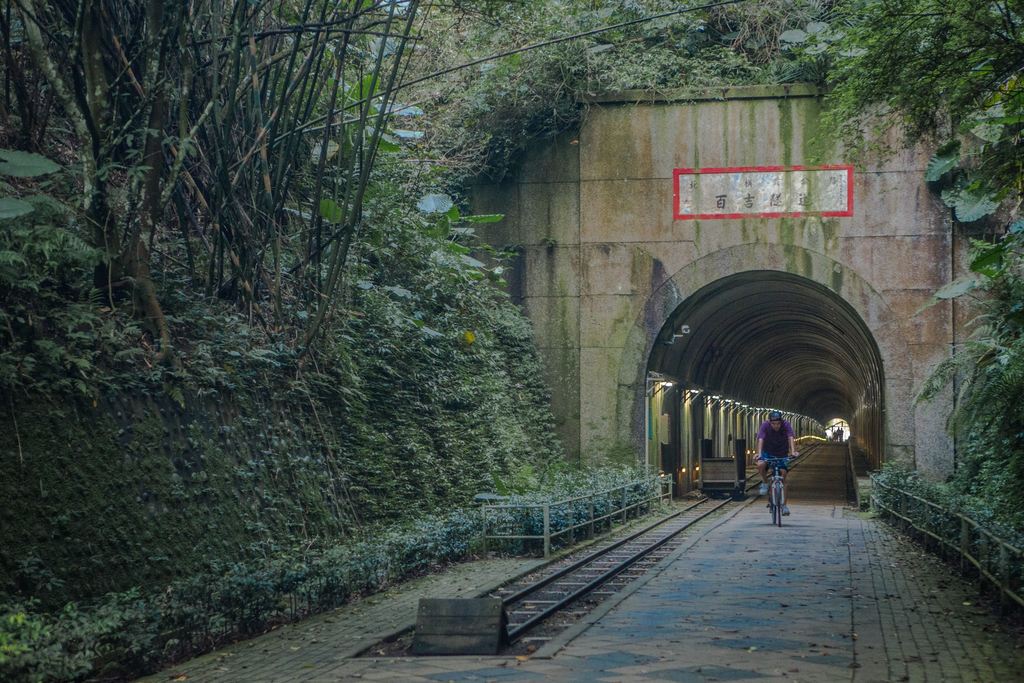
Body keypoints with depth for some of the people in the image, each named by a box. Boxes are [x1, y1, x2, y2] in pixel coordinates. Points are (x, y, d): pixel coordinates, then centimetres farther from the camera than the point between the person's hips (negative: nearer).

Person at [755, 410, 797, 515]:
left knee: (783, 477, -5)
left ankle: (785, 504, 6)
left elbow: (791, 438, -33)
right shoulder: (765, 425, -22)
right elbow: (760, 439, -33)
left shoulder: (786, 425, -20)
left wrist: (793, 451, -50)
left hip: (782, 455, 1)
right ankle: (765, 483, -4)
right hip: (768, 453, -1)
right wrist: (759, 453, -50)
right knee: (760, 465, -32)